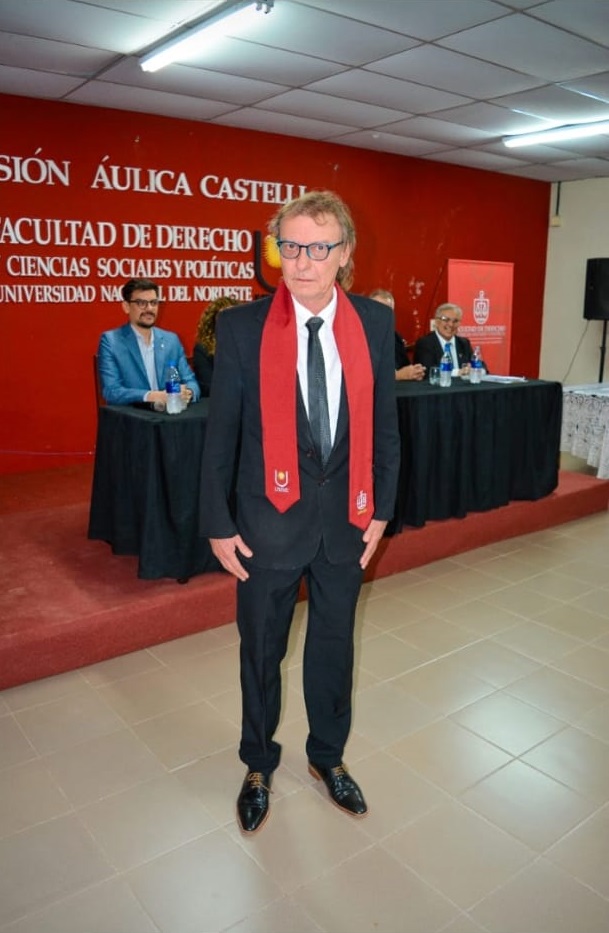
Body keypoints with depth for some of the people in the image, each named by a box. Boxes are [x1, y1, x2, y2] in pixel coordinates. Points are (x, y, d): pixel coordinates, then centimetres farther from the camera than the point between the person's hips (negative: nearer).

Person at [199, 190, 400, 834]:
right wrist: (218, 525, -6)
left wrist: (381, 508, 4)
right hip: (270, 518, -2)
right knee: (261, 649, 15)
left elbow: (384, 423, 4)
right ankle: (258, 765, 41)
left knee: (334, 646, 19)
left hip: (346, 517, 3)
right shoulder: (242, 327, -10)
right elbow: (220, 434, -7)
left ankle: (327, 757, 45)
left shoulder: (375, 323, -3)